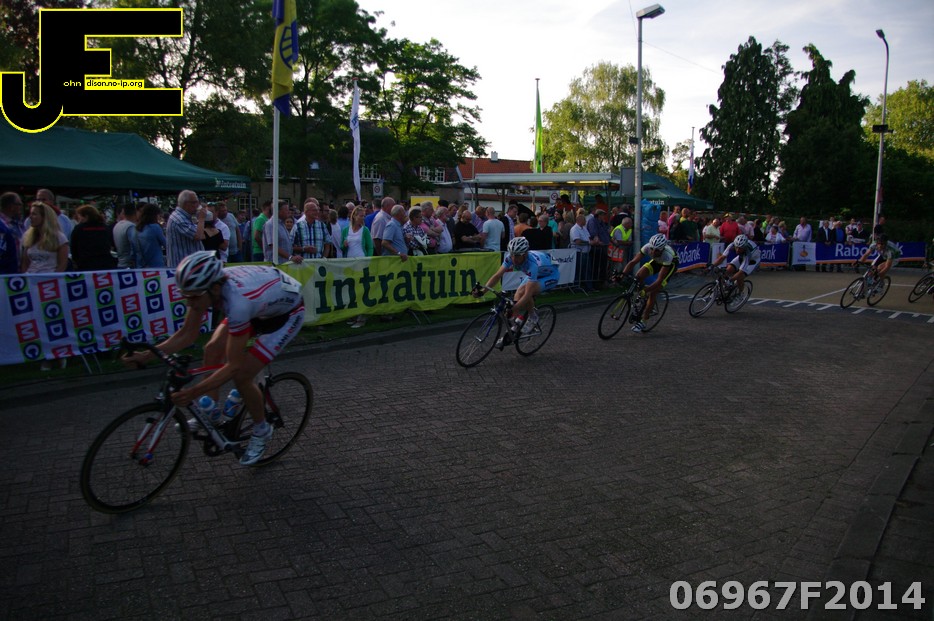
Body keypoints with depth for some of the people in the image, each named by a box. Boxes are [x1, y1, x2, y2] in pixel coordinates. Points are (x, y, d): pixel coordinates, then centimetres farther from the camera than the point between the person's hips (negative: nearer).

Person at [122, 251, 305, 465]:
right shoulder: (208, 284, -20)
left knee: (241, 375, -12)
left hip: (287, 311, -7)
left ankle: (261, 431, 12)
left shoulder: (237, 301, -40)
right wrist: (147, 355, -18)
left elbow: (234, 366, -33)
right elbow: (187, 335, -8)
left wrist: (193, 392, -38)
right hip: (262, 306, 7)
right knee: (212, 351, -3)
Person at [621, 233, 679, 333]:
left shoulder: (667, 254, -42)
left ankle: (642, 322, -6)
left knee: (653, 292, -15)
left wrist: (645, 290, -49)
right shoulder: (647, 247, -32)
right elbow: (633, 262, -29)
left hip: (670, 264, -5)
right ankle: (644, 300, 4)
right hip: (657, 261, 5)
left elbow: (659, 280, -41)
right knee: (638, 276, -21)